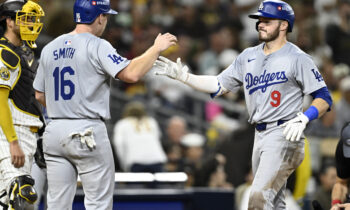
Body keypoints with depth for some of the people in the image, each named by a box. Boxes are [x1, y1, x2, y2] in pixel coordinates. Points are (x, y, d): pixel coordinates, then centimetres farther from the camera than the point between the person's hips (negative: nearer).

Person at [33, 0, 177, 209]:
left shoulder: (50, 48, 11)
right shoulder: (97, 46, -9)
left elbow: (40, 95, 17)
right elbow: (131, 73, -21)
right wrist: (156, 48, -9)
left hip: (54, 131, 6)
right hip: (88, 133, -6)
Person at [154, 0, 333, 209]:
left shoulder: (297, 58, -6)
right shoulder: (249, 56, 14)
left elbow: (324, 99, -7)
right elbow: (219, 86, 16)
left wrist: (302, 119, -23)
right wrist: (184, 76, 5)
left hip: (284, 135, -8)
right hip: (260, 136, 8)